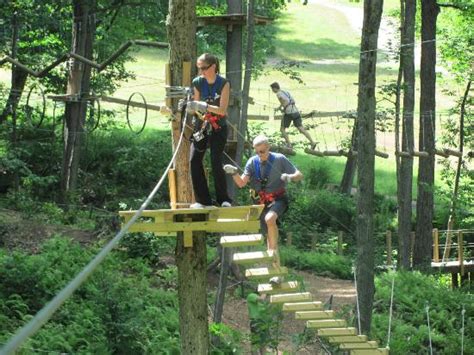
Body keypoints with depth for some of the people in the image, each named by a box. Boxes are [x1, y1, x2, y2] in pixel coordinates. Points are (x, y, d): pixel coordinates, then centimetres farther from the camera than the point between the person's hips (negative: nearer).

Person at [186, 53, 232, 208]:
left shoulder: (223, 84, -13)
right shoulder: (198, 83, -4)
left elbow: (222, 110, -20)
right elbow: (197, 108, 1)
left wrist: (203, 106, -32)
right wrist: (189, 108, -22)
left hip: (218, 127, -3)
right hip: (201, 126, 3)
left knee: (216, 163, -12)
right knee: (194, 161, -8)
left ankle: (224, 199, 2)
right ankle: (203, 200, -1)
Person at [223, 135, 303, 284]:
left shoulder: (279, 159, -10)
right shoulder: (252, 162, -1)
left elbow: (299, 175, -7)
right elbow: (241, 183, -6)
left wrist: (290, 177, -29)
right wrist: (234, 173, -26)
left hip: (278, 199, -4)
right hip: (263, 202, 4)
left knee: (269, 218, -37)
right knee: (269, 236, 7)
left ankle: (273, 249, -20)